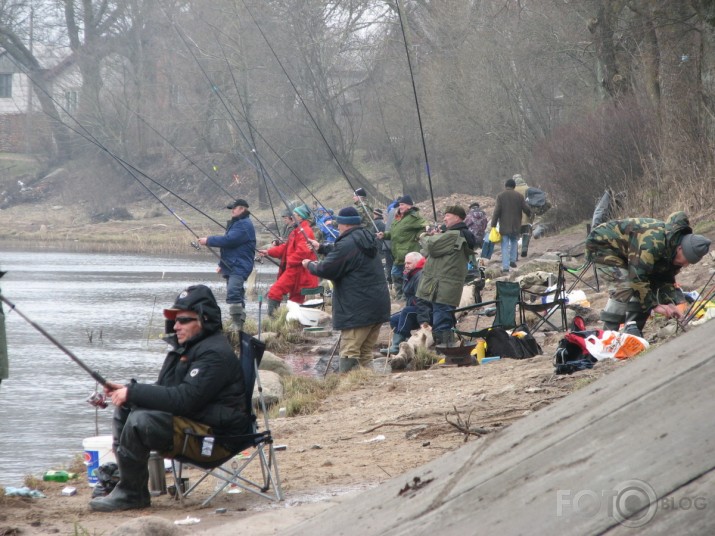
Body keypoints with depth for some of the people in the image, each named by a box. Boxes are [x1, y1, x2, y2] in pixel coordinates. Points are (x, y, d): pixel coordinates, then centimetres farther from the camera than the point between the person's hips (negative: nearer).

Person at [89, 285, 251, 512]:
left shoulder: (215, 354, -18)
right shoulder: (189, 347, 15)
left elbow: (184, 399, -27)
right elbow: (165, 390, 18)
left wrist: (133, 392, -21)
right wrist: (127, 391, -1)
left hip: (214, 438, -11)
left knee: (140, 421, -28)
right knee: (124, 408, 6)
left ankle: (130, 493, -15)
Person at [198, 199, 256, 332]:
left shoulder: (245, 225, -12)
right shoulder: (236, 223, 22)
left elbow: (229, 240, -23)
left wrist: (209, 241, -15)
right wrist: (222, 264, 27)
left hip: (239, 267, -11)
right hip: (232, 267, 11)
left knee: (233, 294, -22)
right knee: (237, 296, 13)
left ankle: (238, 327, -26)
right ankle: (239, 327, 17)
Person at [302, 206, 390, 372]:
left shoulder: (347, 245, -17)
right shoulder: (366, 239, 13)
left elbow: (326, 270, -12)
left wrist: (310, 265, 6)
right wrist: (321, 247, 36)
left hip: (358, 310, -9)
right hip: (378, 306, 9)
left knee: (349, 352, -7)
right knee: (365, 352, 13)